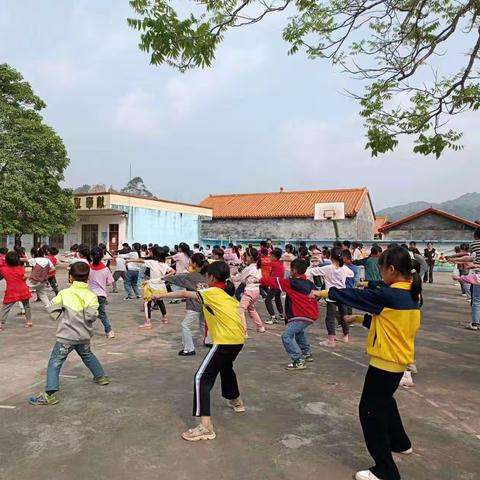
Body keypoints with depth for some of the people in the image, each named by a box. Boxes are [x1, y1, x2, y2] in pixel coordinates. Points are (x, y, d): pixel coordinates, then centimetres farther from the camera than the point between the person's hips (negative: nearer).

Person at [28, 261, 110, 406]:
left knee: (54, 363, 0)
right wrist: (84, 320, 6)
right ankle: (101, 376, 42)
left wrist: (62, 319, 8)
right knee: (87, 355, 29)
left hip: (67, 336, -4)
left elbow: (52, 309, -5)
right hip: (84, 336, 4)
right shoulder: (91, 295, -5)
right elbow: (91, 315, -15)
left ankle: (50, 394, -9)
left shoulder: (64, 293, -8)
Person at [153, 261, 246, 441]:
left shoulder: (212, 293, -6)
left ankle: (206, 426, -15)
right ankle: (236, 401, 52)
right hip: (238, 339, 9)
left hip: (225, 341, -9)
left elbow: (184, 294, -4)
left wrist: (161, 295, 5)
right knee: (226, 367, 35)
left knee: (202, 378, -8)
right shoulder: (228, 294, 14)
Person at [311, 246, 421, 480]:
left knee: (370, 410, 1)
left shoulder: (390, 295, -23)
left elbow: (357, 296, -14)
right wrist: (360, 318, 11)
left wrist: (325, 292, -2)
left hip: (385, 362, -9)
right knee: (384, 401, 29)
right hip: (399, 360, 9)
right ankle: (400, 443, 48)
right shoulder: (411, 295, 3)